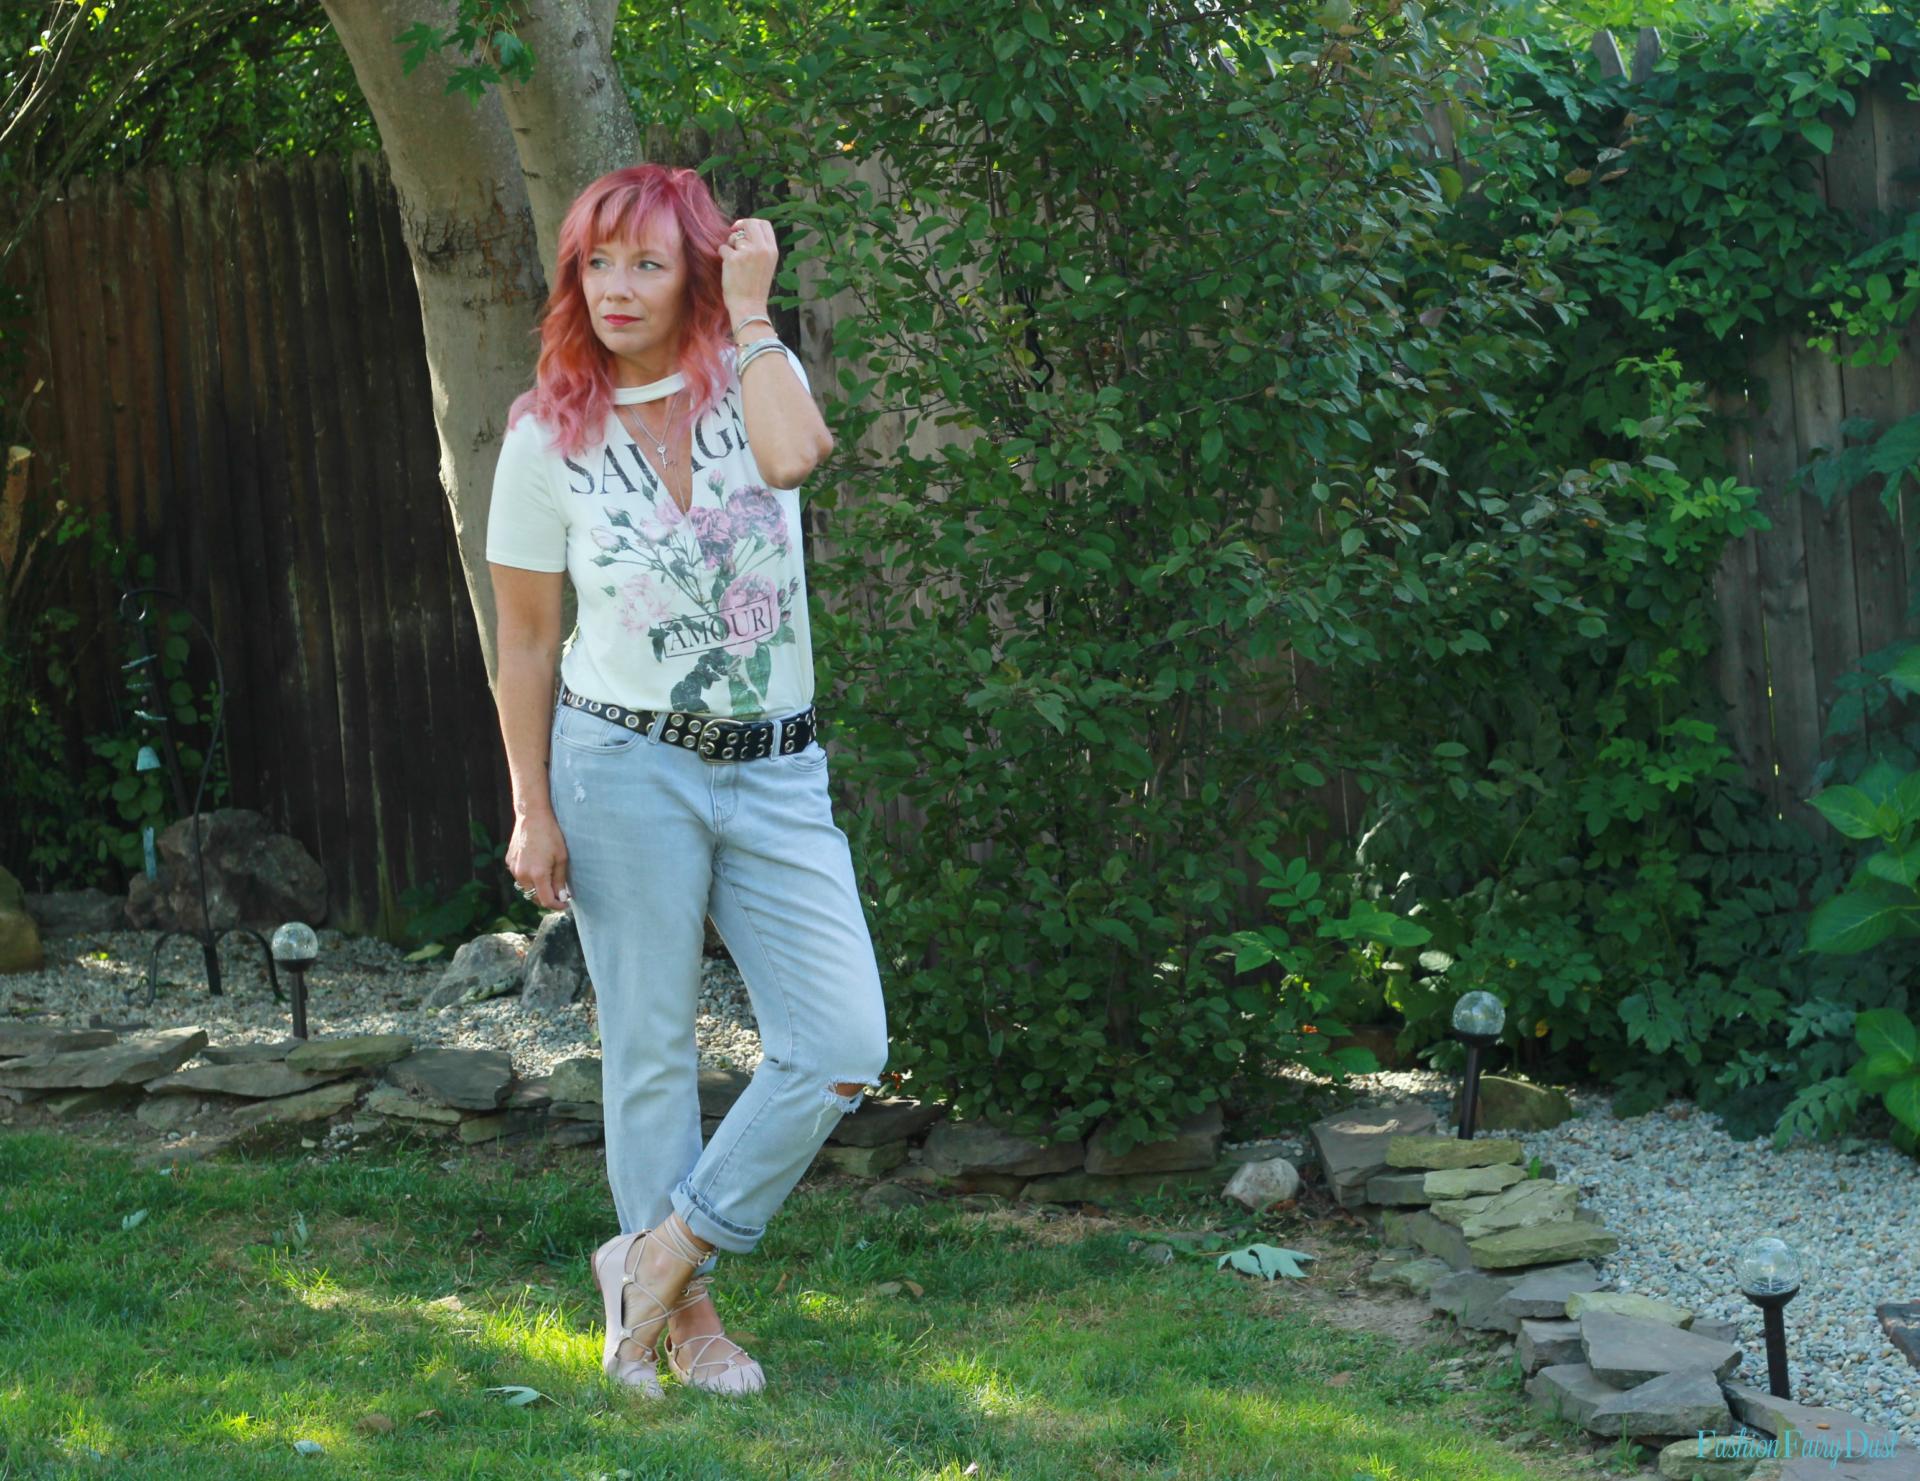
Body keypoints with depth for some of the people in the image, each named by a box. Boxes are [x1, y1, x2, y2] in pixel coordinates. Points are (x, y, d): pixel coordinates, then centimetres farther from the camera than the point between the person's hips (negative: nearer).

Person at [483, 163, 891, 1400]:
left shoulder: (755, 379, 2)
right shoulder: (549, 433, -1)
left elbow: (793, 457, -25)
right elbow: (526, 638, 3)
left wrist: (751, 314, -14)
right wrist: (532, 810, -1)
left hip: (776, 774, 2)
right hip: (625, 763, -2)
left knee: (844, 1051, -5)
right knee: (652, 1048, 5)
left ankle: (668, 1249, 9)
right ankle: (683, 1304, 19)